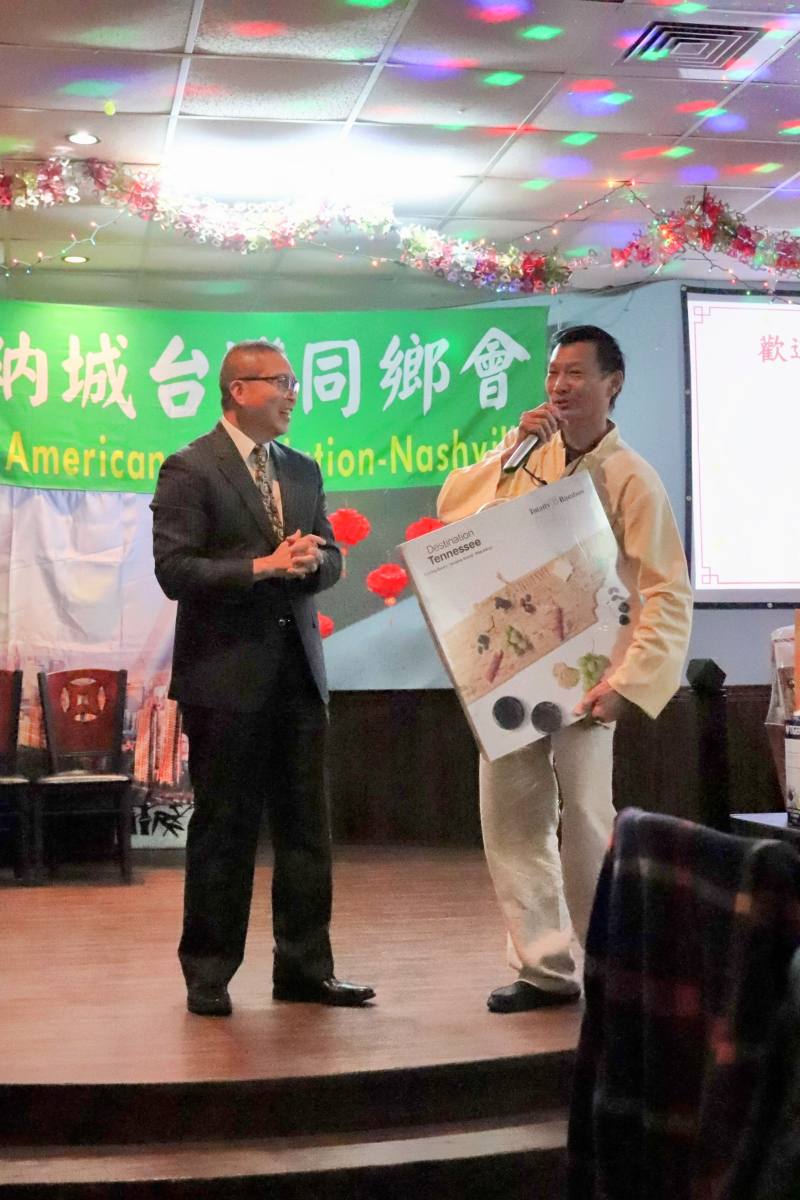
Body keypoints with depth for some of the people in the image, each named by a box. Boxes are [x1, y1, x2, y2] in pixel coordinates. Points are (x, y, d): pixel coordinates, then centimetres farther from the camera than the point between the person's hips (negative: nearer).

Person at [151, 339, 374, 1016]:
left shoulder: (302, 471, 15)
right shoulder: (189, 470, -6)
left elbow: (331, 560, 14)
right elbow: (174, 570, -14)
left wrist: (310, 561, -9)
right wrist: (264, 566, -19)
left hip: (297, 669, 6)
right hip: (225, 675, -6)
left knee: (307, 828, 9)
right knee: (223, 829, 2)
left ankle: (305, 969, 19)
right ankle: (208, 976, 15)